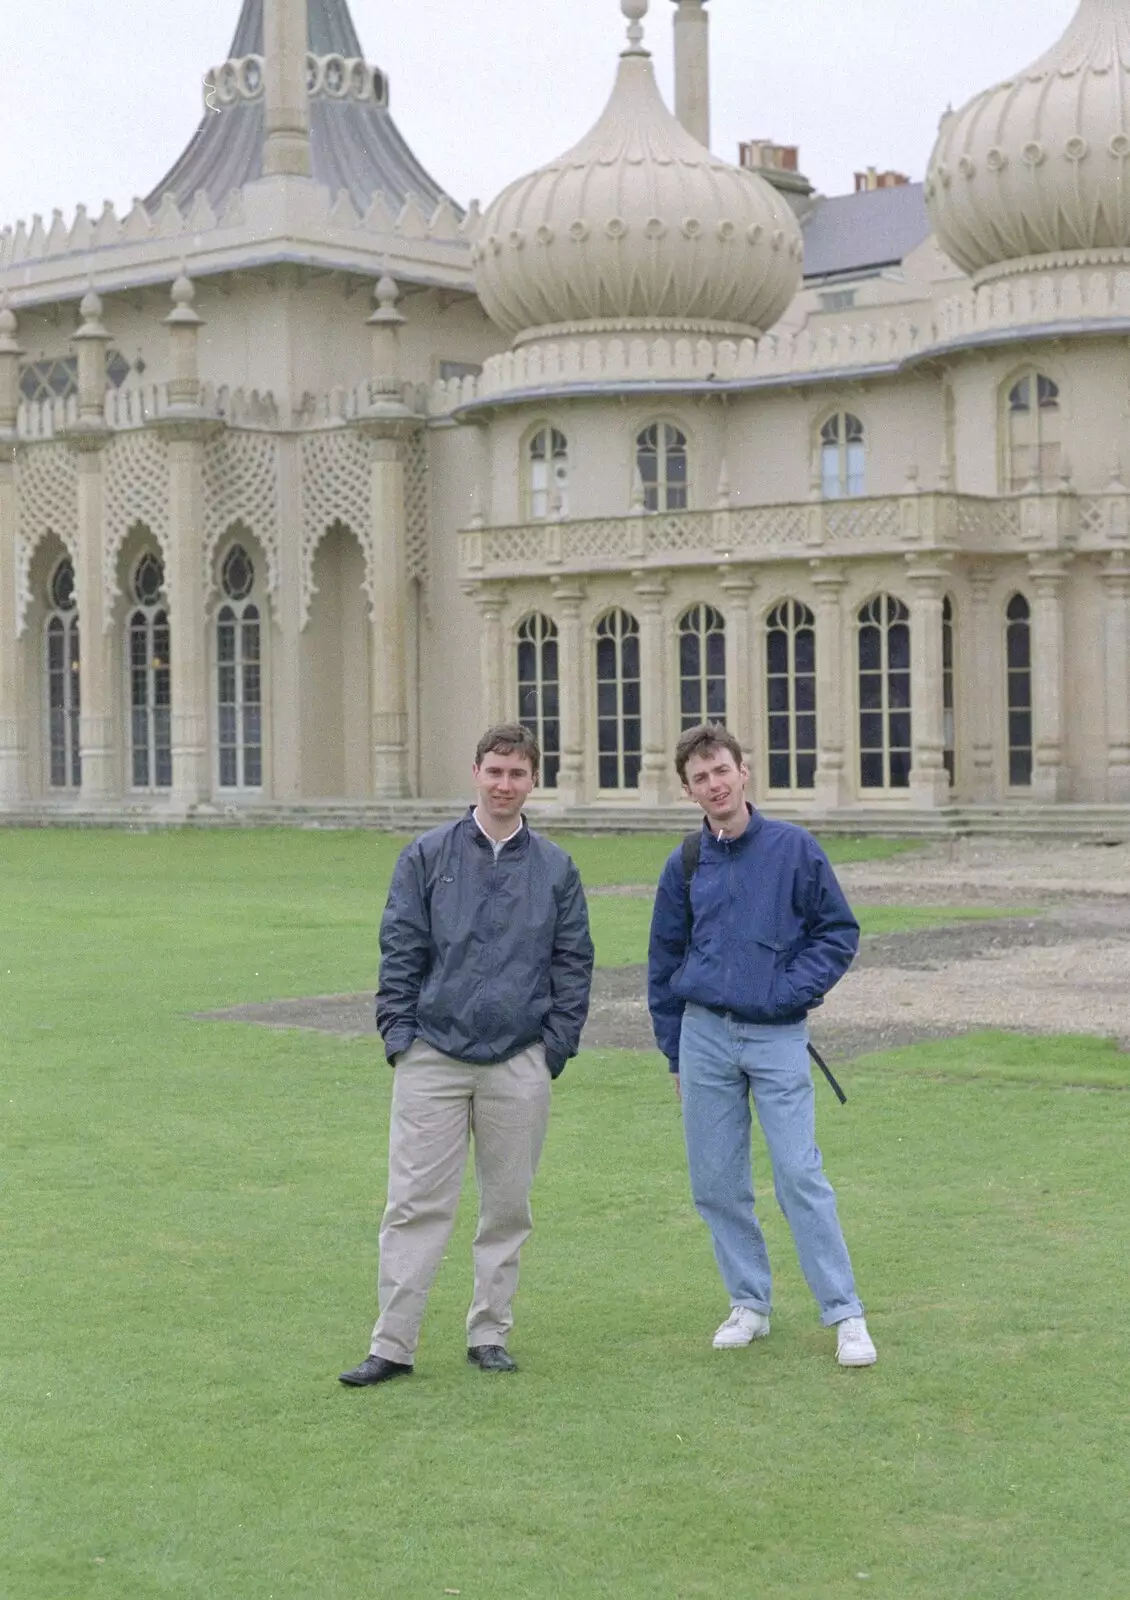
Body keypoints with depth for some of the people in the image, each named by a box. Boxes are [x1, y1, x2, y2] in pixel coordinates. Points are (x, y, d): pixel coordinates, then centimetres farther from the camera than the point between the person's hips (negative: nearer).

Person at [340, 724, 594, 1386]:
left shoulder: (556, 868, 7)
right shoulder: (428, 857, 4)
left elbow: (575, 964, 8)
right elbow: (401, 952, 4)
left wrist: (558, 1045, 1)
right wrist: (398, 1033, -3)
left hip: (519, 1064, 2)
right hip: (432, 1058, -1)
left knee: (508, 1207, 8)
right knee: (416, 1205, -2)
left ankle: (490, 1333, 21)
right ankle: (393, 1345, 2)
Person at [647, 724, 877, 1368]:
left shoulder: (795, 848, -1)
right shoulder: (685, 866, 7)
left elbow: (839, 931, 3)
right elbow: (665, 962, 15)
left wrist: (793, 990, -10)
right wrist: (675, 1051, 13)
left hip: (777, 1037, -3)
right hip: (704, 1033, 3)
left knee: (801, 1175, -8)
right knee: (716, 1182, 6)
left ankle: (846, 1315, -2)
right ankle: (750, 1303, 20)